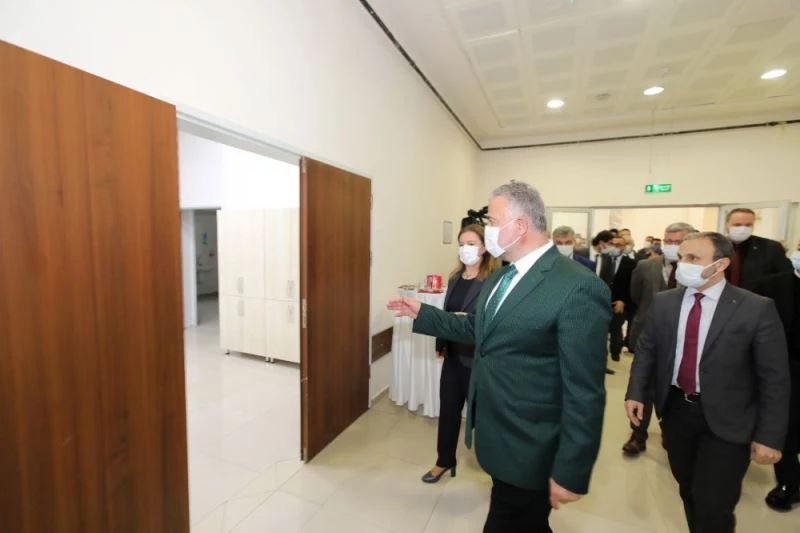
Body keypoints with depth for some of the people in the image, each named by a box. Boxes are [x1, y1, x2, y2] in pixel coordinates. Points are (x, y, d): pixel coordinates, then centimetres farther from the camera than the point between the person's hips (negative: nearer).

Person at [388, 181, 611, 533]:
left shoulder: (578, 288, -24)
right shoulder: (502, 275, 4)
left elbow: (584, 393, -22)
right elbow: (476, 329, 12)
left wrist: (570, 473, -17)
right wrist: (421, 313, 10)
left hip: (527, 449, -8)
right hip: (497, 434, 8)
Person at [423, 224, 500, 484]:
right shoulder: (455, 278, 7)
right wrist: (441, 343, 13)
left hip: (477, 358, -6)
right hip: (453, 355, 6)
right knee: (448, 408, 17)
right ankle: (445, 461, 39)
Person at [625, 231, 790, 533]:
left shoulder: (757, 309, -11)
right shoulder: (663, 302, -2)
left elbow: (774, 378, -8)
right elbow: (646, 351, 3)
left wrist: (770, 436, -9)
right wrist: (636, 393, -4)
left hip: (726, 420, -3)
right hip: (675, 410, 3)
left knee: (713, 506, 3)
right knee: (688, 491, 20)